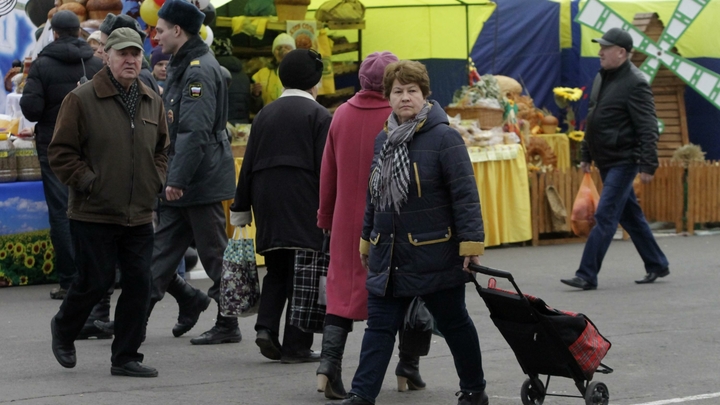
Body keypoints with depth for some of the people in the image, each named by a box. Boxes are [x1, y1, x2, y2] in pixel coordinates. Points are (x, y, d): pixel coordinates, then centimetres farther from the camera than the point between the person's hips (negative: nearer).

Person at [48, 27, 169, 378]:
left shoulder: (152, 103, 10)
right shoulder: (81, 99, -7)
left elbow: (162, 149, 23)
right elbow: (61, 152, -6)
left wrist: (156, 180, 8)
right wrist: (87, 182, -12)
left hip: (139, 216, 5)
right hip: (94, 214, -5)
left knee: (139, 283, 2)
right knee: (95, 281, -1)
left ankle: (126, 357, 11)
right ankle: (63, 328, 29)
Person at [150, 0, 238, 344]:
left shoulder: (199, 71, -16)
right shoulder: (180, 67, 17)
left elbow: (195, 131, -24)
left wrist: (177, 180, -26)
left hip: (201, 183, -10)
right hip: (180, 185, 10)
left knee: (214, 254, 0)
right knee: (160, 254, 6)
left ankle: (228, 325, 8)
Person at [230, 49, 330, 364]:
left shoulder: (265, 114, 12)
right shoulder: (318, 115, -4)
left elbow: (248, 166, 13)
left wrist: (240, 210, 18)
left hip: (268, 207, 5)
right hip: (304, 207, -5)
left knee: (276, 270, 16)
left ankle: (266, 326, -4)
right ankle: (296, 346, 0)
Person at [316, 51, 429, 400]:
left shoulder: (342, 114, 1)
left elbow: (328, 172, 8)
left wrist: (326, 217, 19)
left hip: (348, 221, 3)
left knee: (343, 290, 7)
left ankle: (329, 364, -10)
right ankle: (408, 369, 17)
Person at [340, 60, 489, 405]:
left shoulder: (444, 138, -12)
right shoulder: (383, 140, 9)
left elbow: (465, 194, -14)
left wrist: (471, 243, -18)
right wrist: (367, 240, 22)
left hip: (435, 255, -6)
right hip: (389, 256, 6)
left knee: (454, 324, 9)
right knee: (379, 327, 1)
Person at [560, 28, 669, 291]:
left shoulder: (634, 83, -16)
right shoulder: (602, 77, 12)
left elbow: (648, 128, -18)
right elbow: (592, 120, 21)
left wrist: (648, 165, -22)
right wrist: (586, 155, 21)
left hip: (623, 162, -9)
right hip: (606, 161, 9)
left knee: (605, 217, -10)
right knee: (630, 216, 16)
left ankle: (587, 275, -10)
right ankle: (657, 265, 27)